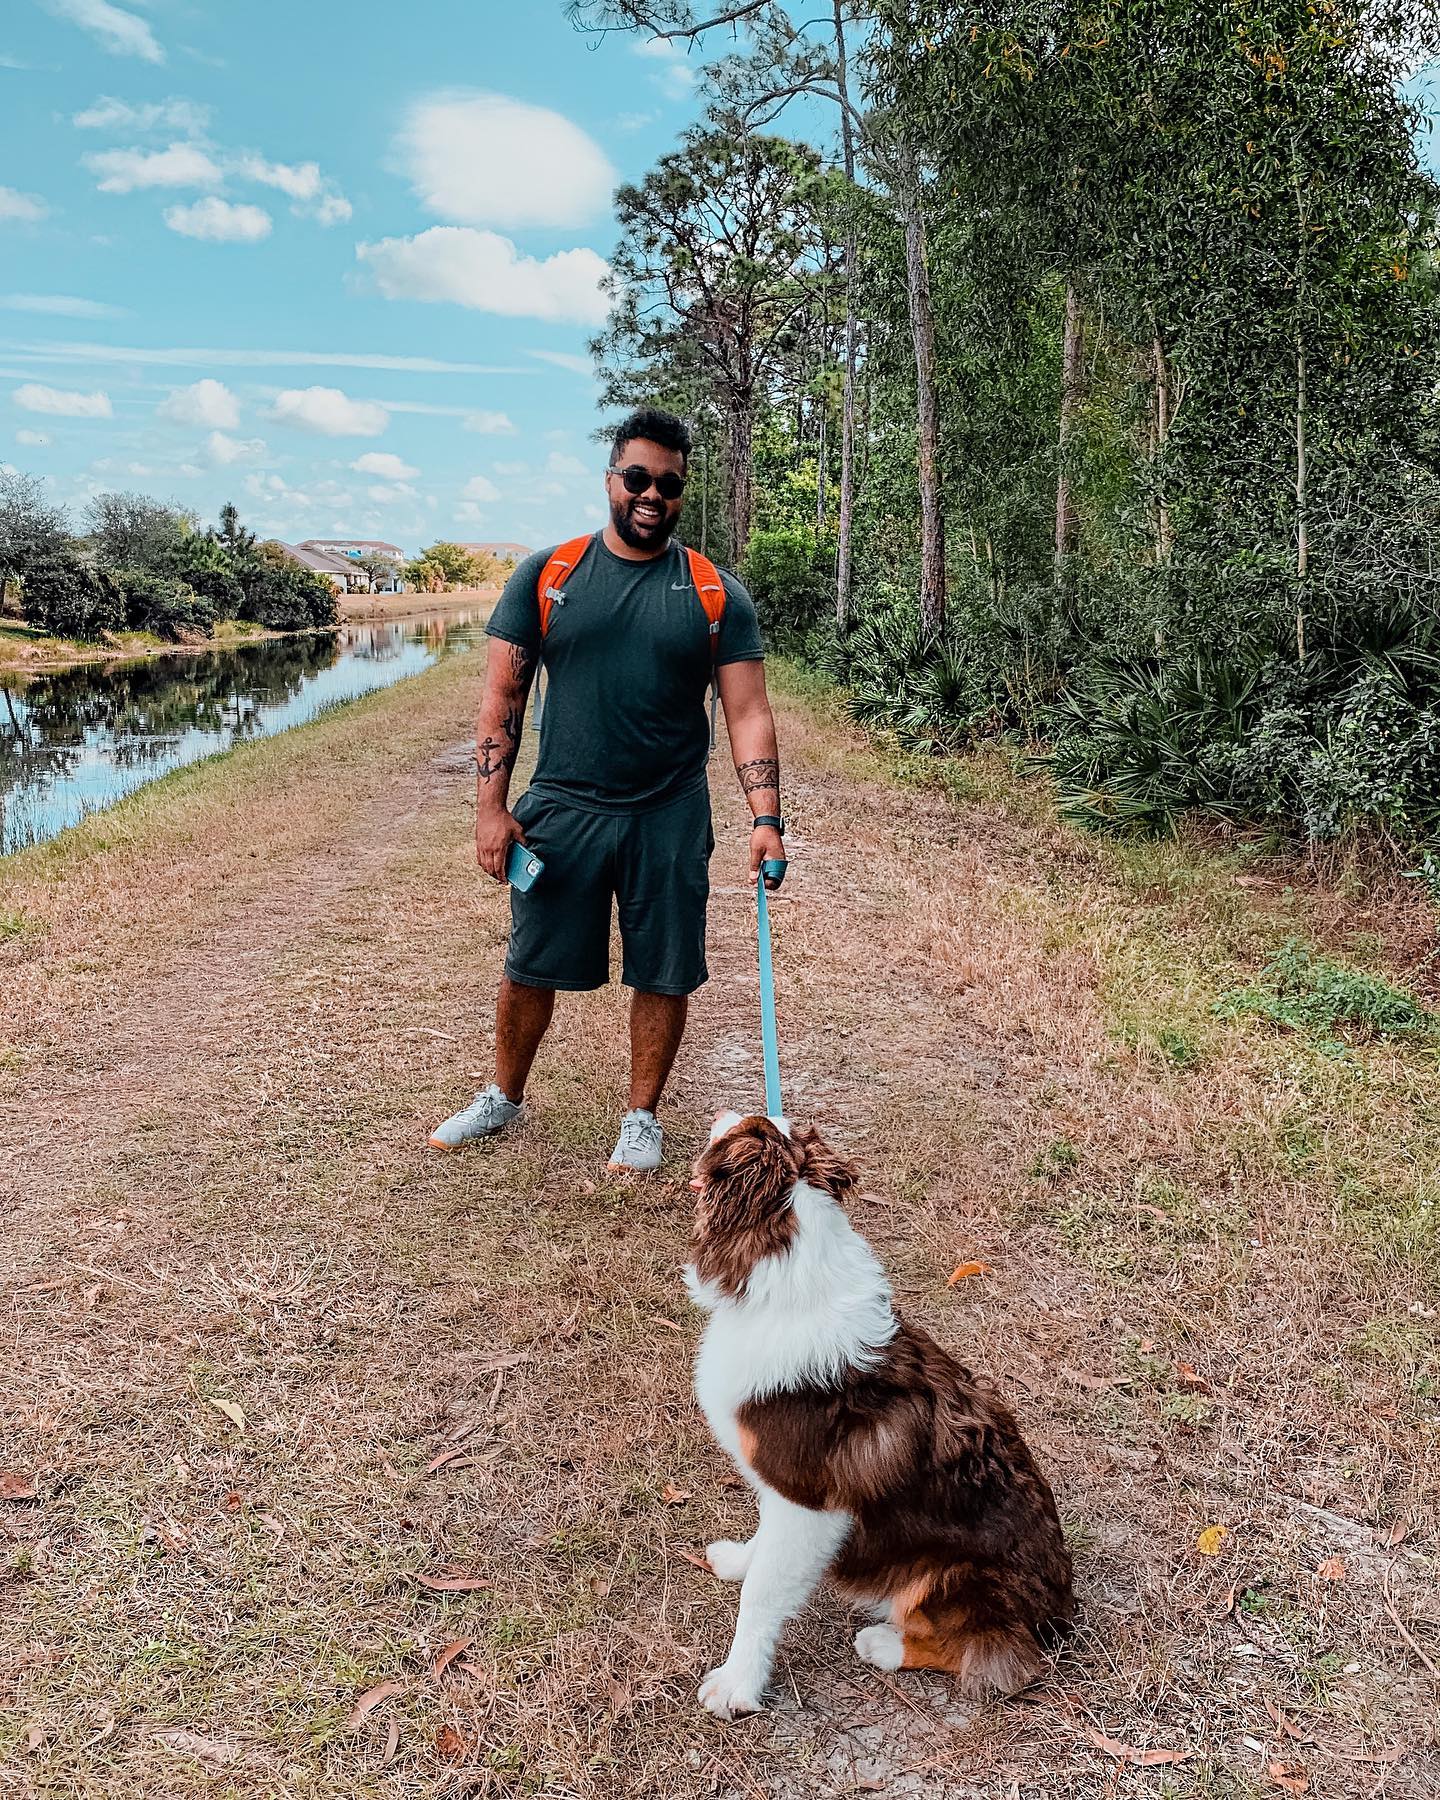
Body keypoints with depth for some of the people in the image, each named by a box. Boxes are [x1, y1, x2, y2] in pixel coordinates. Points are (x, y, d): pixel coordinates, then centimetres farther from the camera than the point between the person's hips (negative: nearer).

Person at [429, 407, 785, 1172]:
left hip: (670, 819, 0)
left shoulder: (717, 595, 1)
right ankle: (503, 1097, 34)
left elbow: (747, 713, -2)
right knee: (529, 967, 10)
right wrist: (491, 807, -5)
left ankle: (641, 1117, 27)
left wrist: (766, 818, -14)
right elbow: (502, 695, 2)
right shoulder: (546, 575, 1)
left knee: (663, 974, 7)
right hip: (560, 809, 0)